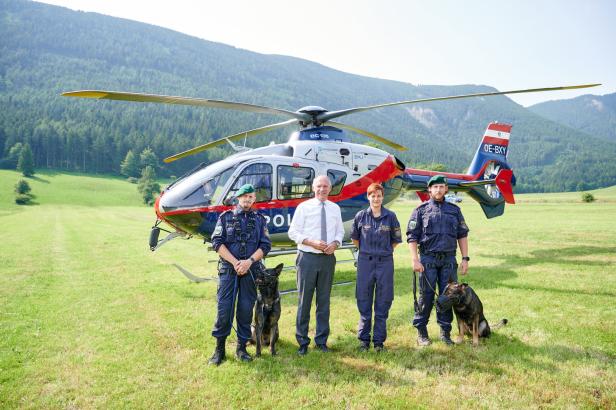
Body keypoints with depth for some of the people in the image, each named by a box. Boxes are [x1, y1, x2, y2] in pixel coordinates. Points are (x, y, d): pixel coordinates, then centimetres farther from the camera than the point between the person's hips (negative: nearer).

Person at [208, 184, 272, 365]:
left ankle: (241, 347, 18)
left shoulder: (260, 219, 10)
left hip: (251, 269, 1)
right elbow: (217, 242, -2)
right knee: (224, 308, -3)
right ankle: (219, 348, 11)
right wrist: (235, 262, -12)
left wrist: (249, 261, -12)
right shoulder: (225, 217, 6)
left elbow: (265, 245, 2)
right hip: (228, 268, -1)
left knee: (246, 308, 5)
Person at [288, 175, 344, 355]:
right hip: (308, 258, -3)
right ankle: (302, 342, 16)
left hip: (328, 258, 3)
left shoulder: (335, 208, 9)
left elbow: (340, 232, 14)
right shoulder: (304, 207, -2)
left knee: (324, 300, 11)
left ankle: (322, 340, 24)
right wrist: (312, 242, -16)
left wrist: (335, 244, -8)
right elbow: (293, 232, -4)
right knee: (304, 300, 3)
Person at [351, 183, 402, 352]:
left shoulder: (390, 216, 0)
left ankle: (379, 340, 19)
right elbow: (355, 238, 14)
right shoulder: (361, 216, 1)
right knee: (364, 302, 6)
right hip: (365, 262, 0)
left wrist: (384, 251, 9)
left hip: (385, 262, 0)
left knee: (383, 302, 6)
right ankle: (363, 339, 20)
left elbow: (396, 240, 11)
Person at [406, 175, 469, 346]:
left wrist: (465, 258, 6)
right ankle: (421, 332, 13)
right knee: (426, 296, 0)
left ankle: (445, 331, 18)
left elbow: (462, 235, 13)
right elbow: (412, 236, -2)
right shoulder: (421, 210, 2)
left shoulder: (454, 210, 11)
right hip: (428, 259, -3)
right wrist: (415, 260, -10)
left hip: (449, 259, 3)